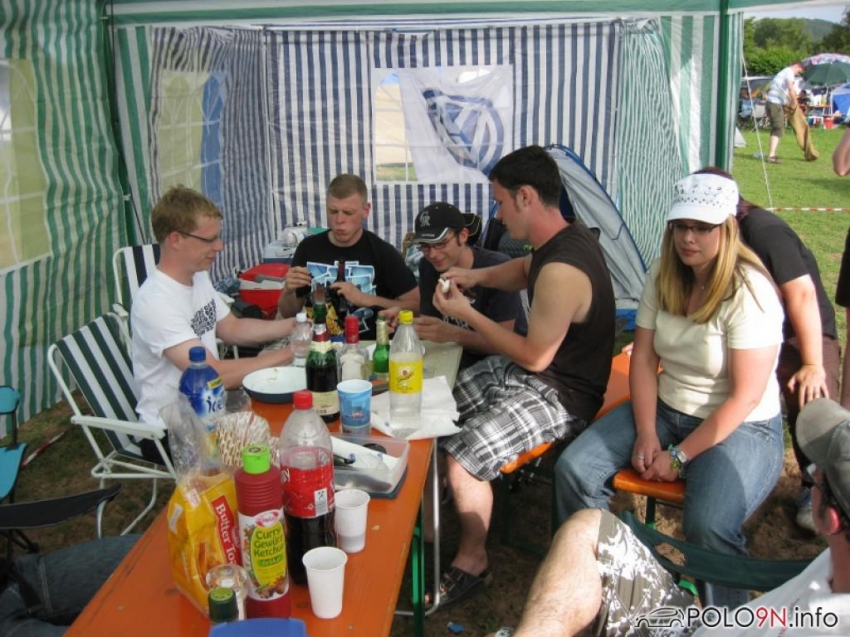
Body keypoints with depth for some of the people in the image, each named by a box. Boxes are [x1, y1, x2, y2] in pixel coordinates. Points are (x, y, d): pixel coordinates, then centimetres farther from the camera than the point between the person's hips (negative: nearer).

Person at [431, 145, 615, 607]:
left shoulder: (561, 270, -31)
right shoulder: (564, 235, -1)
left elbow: (535, 356, -23)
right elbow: (524, 269, 22)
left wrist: (468, 315, -15)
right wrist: (477, 275, 3)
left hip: (560, 395, -10)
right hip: (528, 371, 10)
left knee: (461, 458, -22)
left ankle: (472, 561, 4)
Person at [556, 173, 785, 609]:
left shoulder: (750, 292, -19)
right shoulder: (662, 275, -2)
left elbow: (745, 397, -19)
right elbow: (643, 359, 0)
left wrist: (679, 457, -19)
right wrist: (646, 435, -10)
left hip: (742, 427, -5)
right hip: (666, 409, 6)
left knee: (708, 525, -32)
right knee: (574, 469, -12)